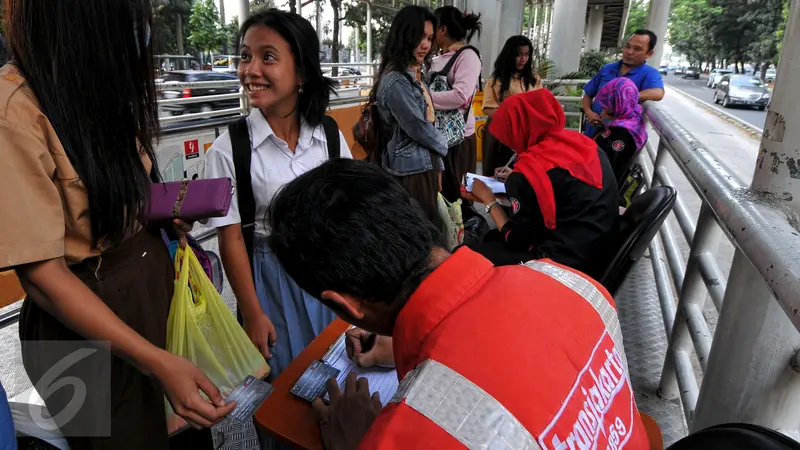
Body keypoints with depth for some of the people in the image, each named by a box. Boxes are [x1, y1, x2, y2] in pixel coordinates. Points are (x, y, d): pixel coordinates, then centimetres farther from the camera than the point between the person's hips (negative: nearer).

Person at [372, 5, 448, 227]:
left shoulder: (414, 76, 12)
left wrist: (438, 167, 14)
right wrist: (443, 146, 1)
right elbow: (419, 128, -18)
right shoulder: (395, 81, -18)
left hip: (424, 167, 9)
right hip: (410, 173, -9)